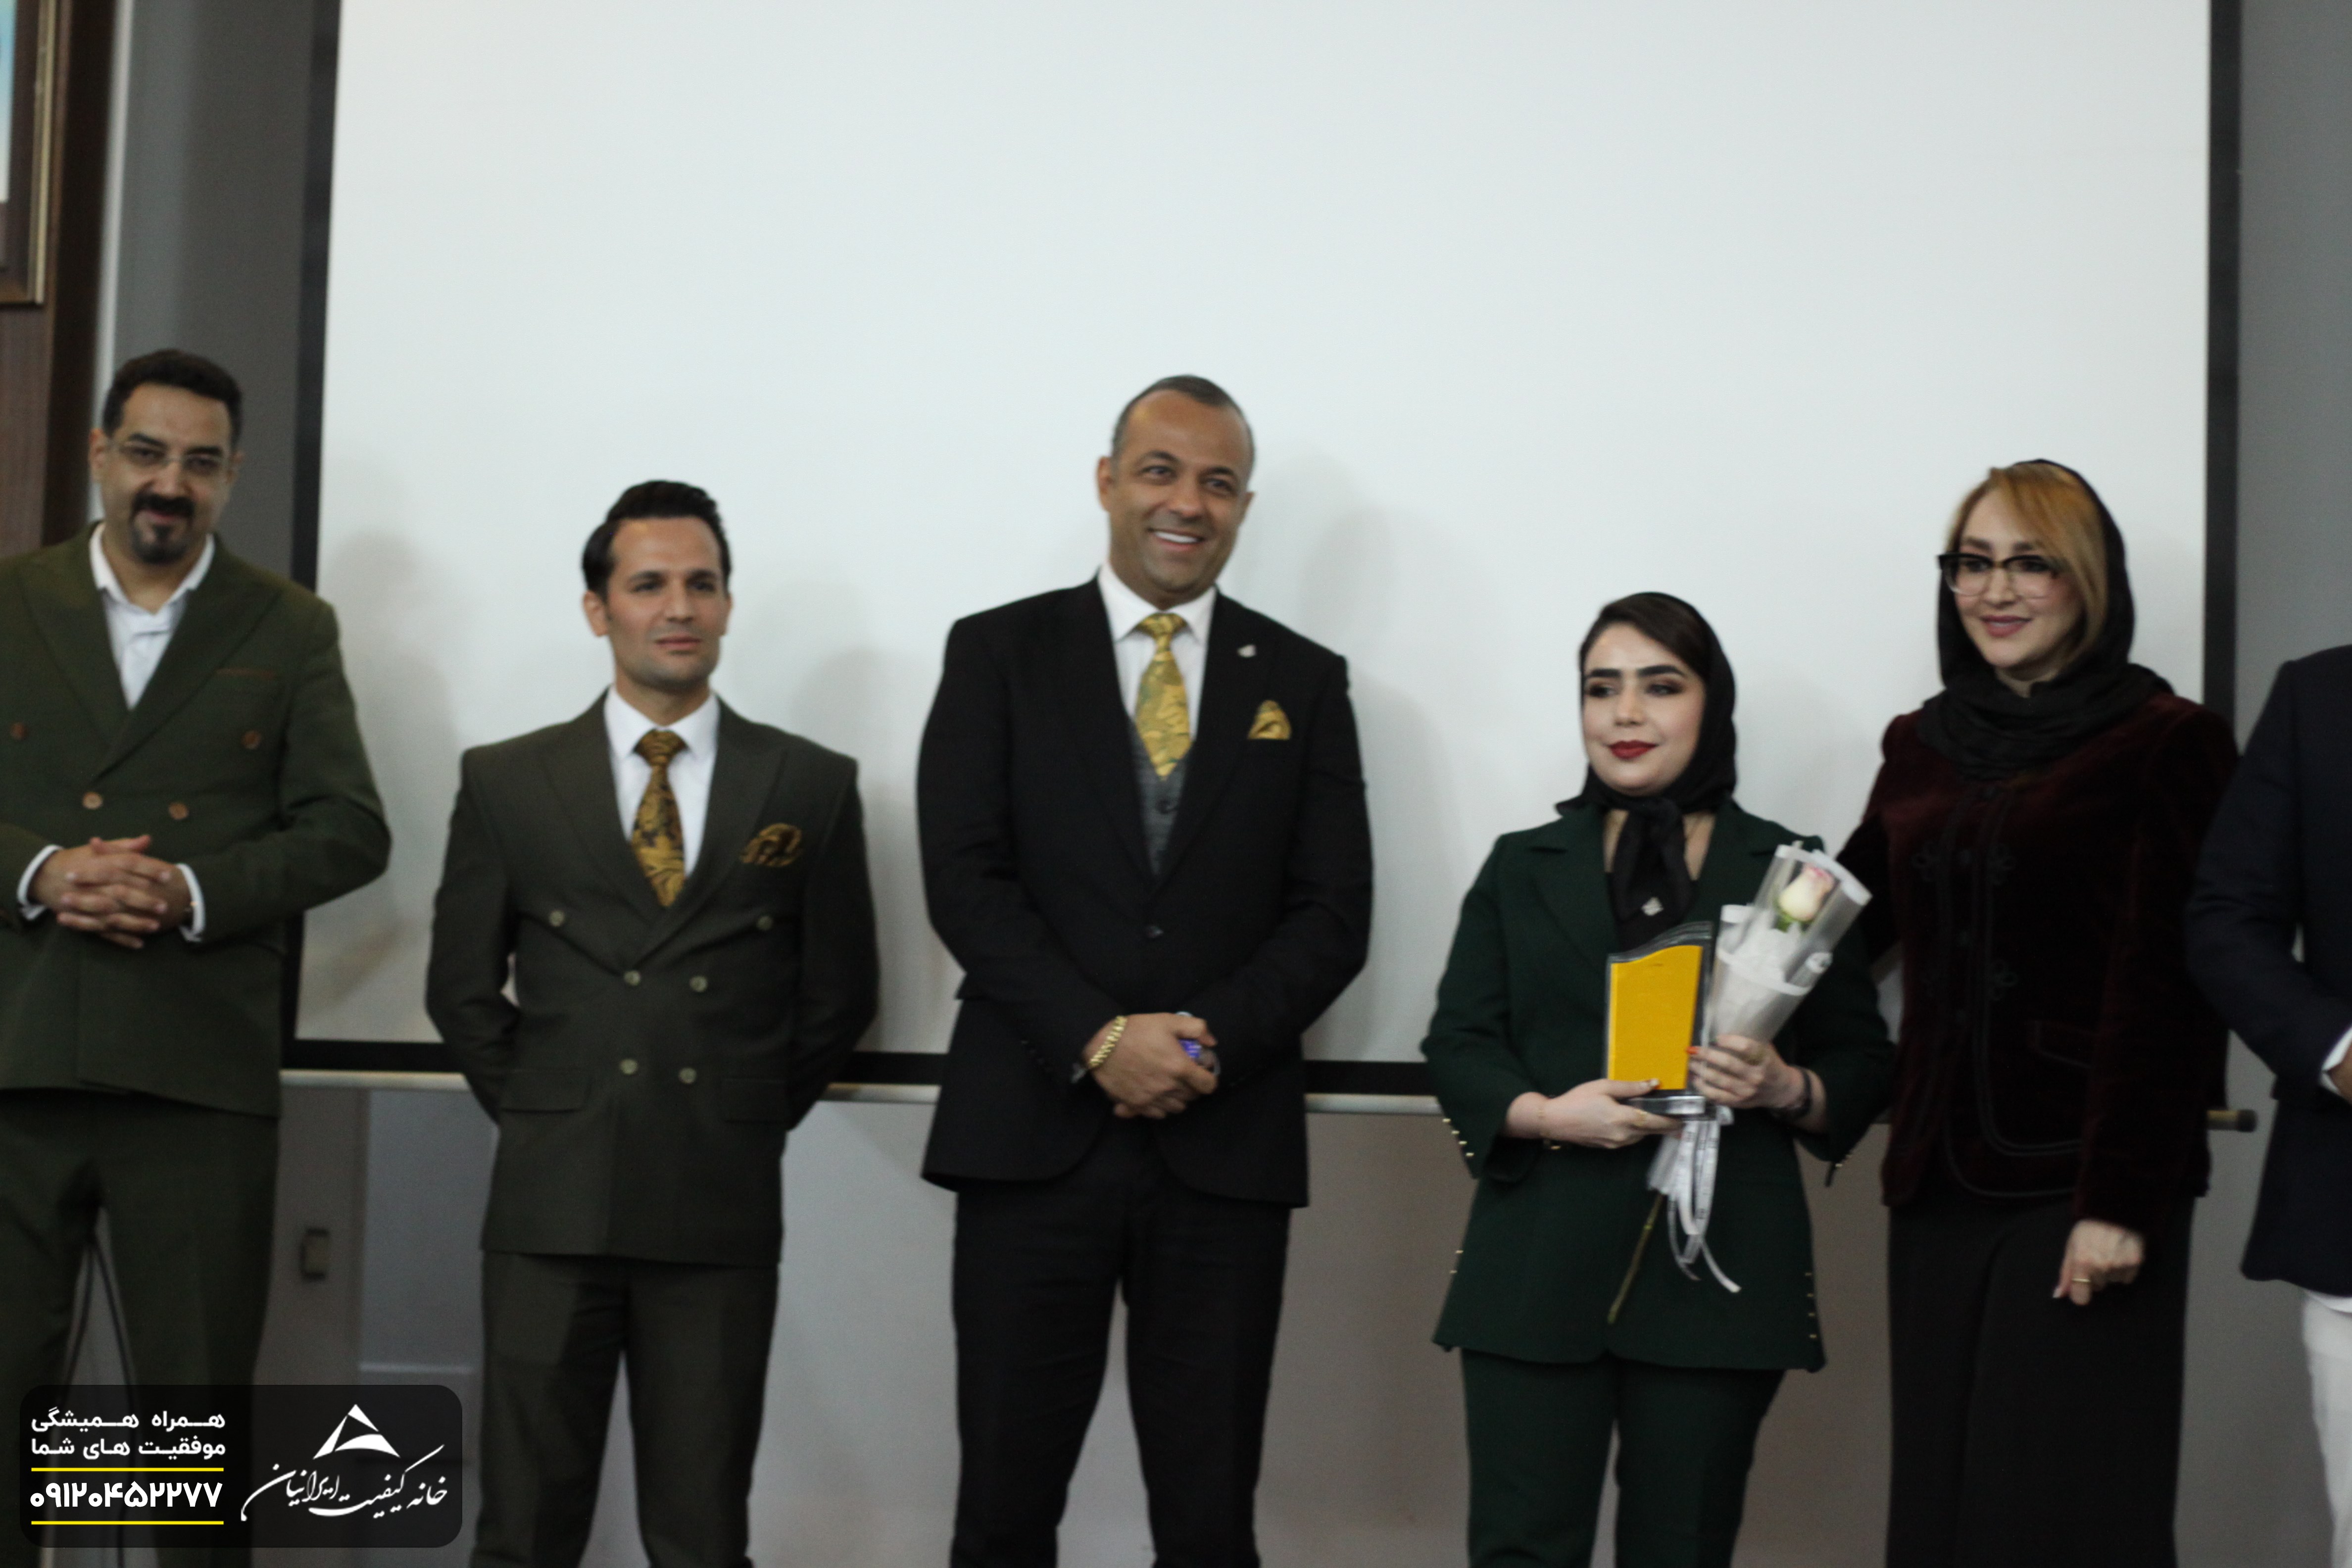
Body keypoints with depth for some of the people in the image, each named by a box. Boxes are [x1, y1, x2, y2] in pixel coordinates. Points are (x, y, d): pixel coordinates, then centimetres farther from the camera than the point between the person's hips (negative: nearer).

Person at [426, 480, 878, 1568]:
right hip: (552, 1202, 0)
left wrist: (756, 1117, 9)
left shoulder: (812, 786, 6)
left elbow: (839, 991, 12)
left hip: (723, 1208, 0)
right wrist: (535, 1112, 7)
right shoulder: (507, 782, 8)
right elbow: (462, 986, 12)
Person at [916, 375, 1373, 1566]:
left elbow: (1333, 911, 5)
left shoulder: (1303, 682, 11)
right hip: (1033, 1138, -1)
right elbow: (964, 878, -3)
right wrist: (1100, 1040, -14)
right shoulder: (999, 653, 7)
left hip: (1228, 1147, 1)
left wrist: (1210, 1039, -12)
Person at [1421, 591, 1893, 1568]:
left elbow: (1863, 1064, 9)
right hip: (1541, 1260, 1)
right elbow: (1457, 1048, 9)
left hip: (1720, 1264, 0)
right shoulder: (1522, 868, 14)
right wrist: (1546, 1113, -11)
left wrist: (1787, 1089, -13)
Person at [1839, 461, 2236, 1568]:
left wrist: (2122, 1203, -15)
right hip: (1942, 1187, 6)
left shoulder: (2167, 745, -4)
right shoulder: (1922, 747, 14)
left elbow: (2169, 997, -10)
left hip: (2082, 1188, -6)